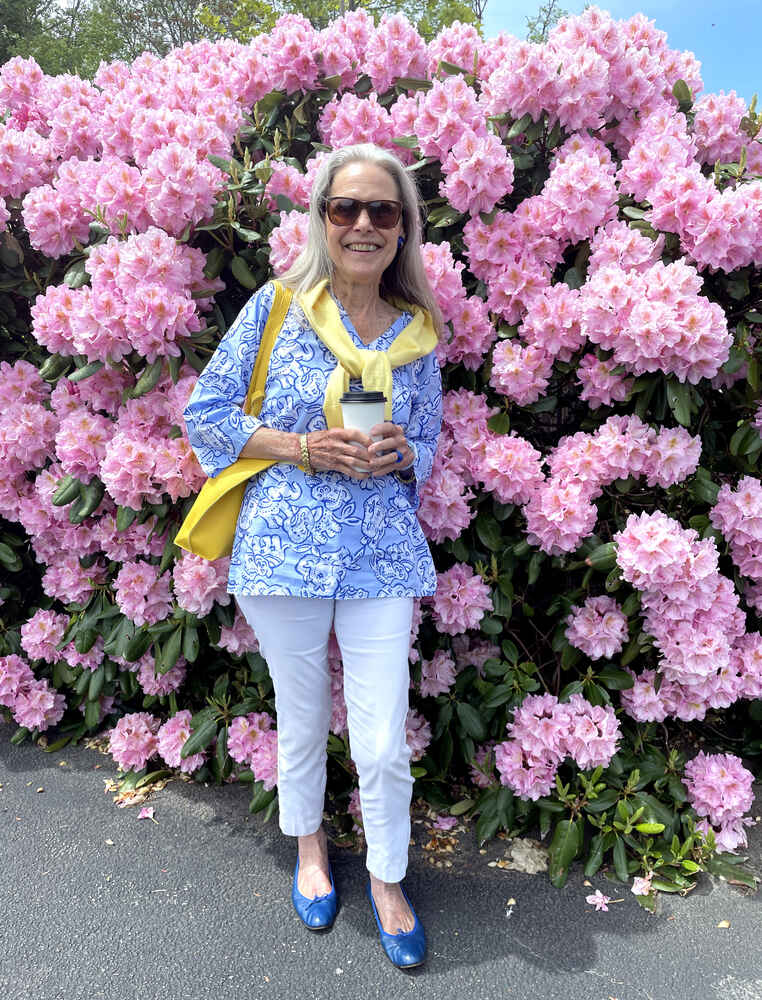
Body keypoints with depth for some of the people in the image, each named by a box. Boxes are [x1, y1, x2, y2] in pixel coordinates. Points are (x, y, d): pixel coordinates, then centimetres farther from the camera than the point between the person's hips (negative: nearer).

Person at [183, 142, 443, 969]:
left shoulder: (416, 332, 6)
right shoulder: (278, 304, -1)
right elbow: (206, 411, 0)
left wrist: (396, 453, -10)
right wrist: (301, 448, -13)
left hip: (383, 554, 1)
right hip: (284, 548, -1)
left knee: (384, 743, 3)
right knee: (303, 721, 17)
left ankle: (387, 877, 33)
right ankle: (308, 846, 46)